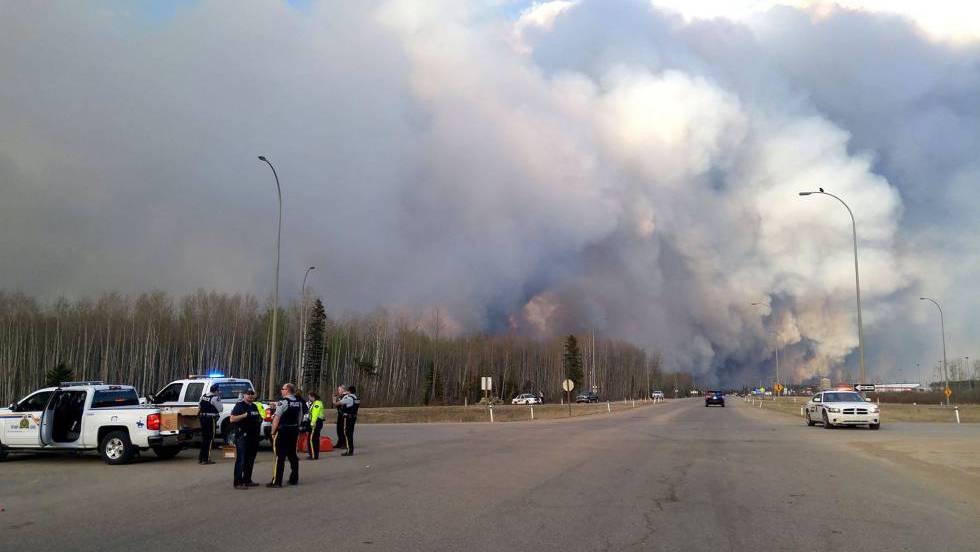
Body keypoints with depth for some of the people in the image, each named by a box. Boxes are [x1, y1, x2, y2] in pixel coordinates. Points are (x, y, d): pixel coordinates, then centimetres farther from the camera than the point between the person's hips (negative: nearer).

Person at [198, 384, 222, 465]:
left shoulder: (203, 396, 8)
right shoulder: (215, 398, -16)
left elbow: (199, 406, 17)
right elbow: (220, 409, -11)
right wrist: (219, 399, -2)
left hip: (202, 418, 8)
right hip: (211, 419, -8)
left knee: (204, 438, 17)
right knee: (209, 439, -1)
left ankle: (201, 458, 22)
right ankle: (206, 459, -1)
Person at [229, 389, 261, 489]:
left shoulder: (254, 406, 19)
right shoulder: (240, 405, -5)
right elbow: (232, 419, -14)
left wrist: (259, 420, 10)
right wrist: (245, 415, -22)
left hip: (253, 436, 8)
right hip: (243, 436, -8)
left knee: (250, 460, 13)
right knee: (241, 459, -9)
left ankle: (247, 480, 21)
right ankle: (238, 482, -8)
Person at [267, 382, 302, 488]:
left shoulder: (282, 402, -14)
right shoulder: (299, 403, 8)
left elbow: (276, 419, -16)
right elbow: (300, 418, 12)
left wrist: (273, 432, -9)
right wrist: (296, 428, 18)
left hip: (283, 431, -7)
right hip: (294, 430, 7)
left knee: (280, 456, -4)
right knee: (292, 455, 16)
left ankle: (277, 482, -3)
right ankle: (294, 479, 22)